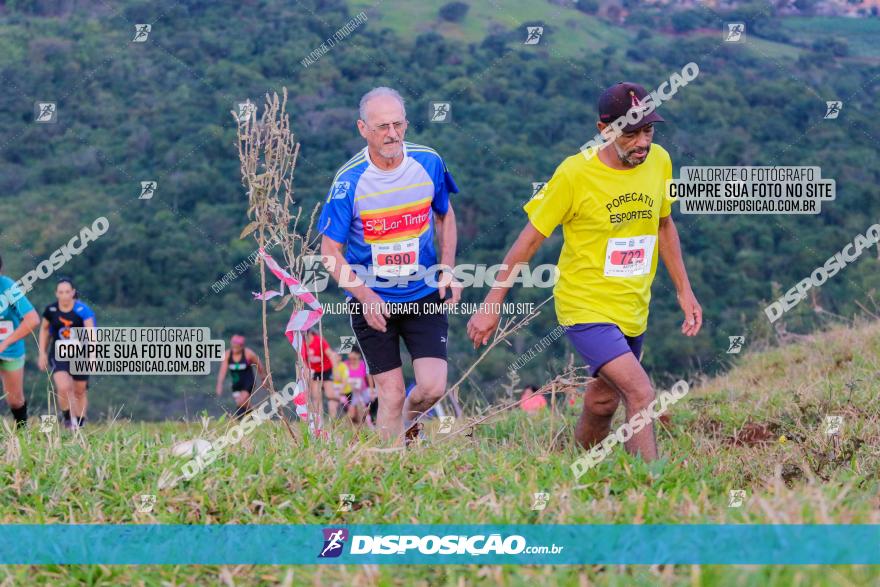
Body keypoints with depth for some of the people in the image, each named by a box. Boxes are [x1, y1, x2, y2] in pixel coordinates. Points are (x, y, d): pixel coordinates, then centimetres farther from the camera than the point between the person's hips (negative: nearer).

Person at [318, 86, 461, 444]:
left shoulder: (428, 163, -7)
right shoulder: (349, 180, -15)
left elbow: (444, 215, 13)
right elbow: (330, 251, -10)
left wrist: (448, 269, -1)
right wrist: (365, 297, -21)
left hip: (424, 293, 2)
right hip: (372, 300, -2)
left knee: (432, 387, -8)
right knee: (391, 394, -4)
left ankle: (407, 422, 26)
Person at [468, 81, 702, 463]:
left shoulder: (659, 161, -2)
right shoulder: (575, 174, -17)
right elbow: (530, 238, -8)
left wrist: (684, 290, 16)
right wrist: (492, 305, -6)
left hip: (633, 310, 6)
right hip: (585, 306, -6)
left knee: (604, 402, 19)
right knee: (641, 395, -21)